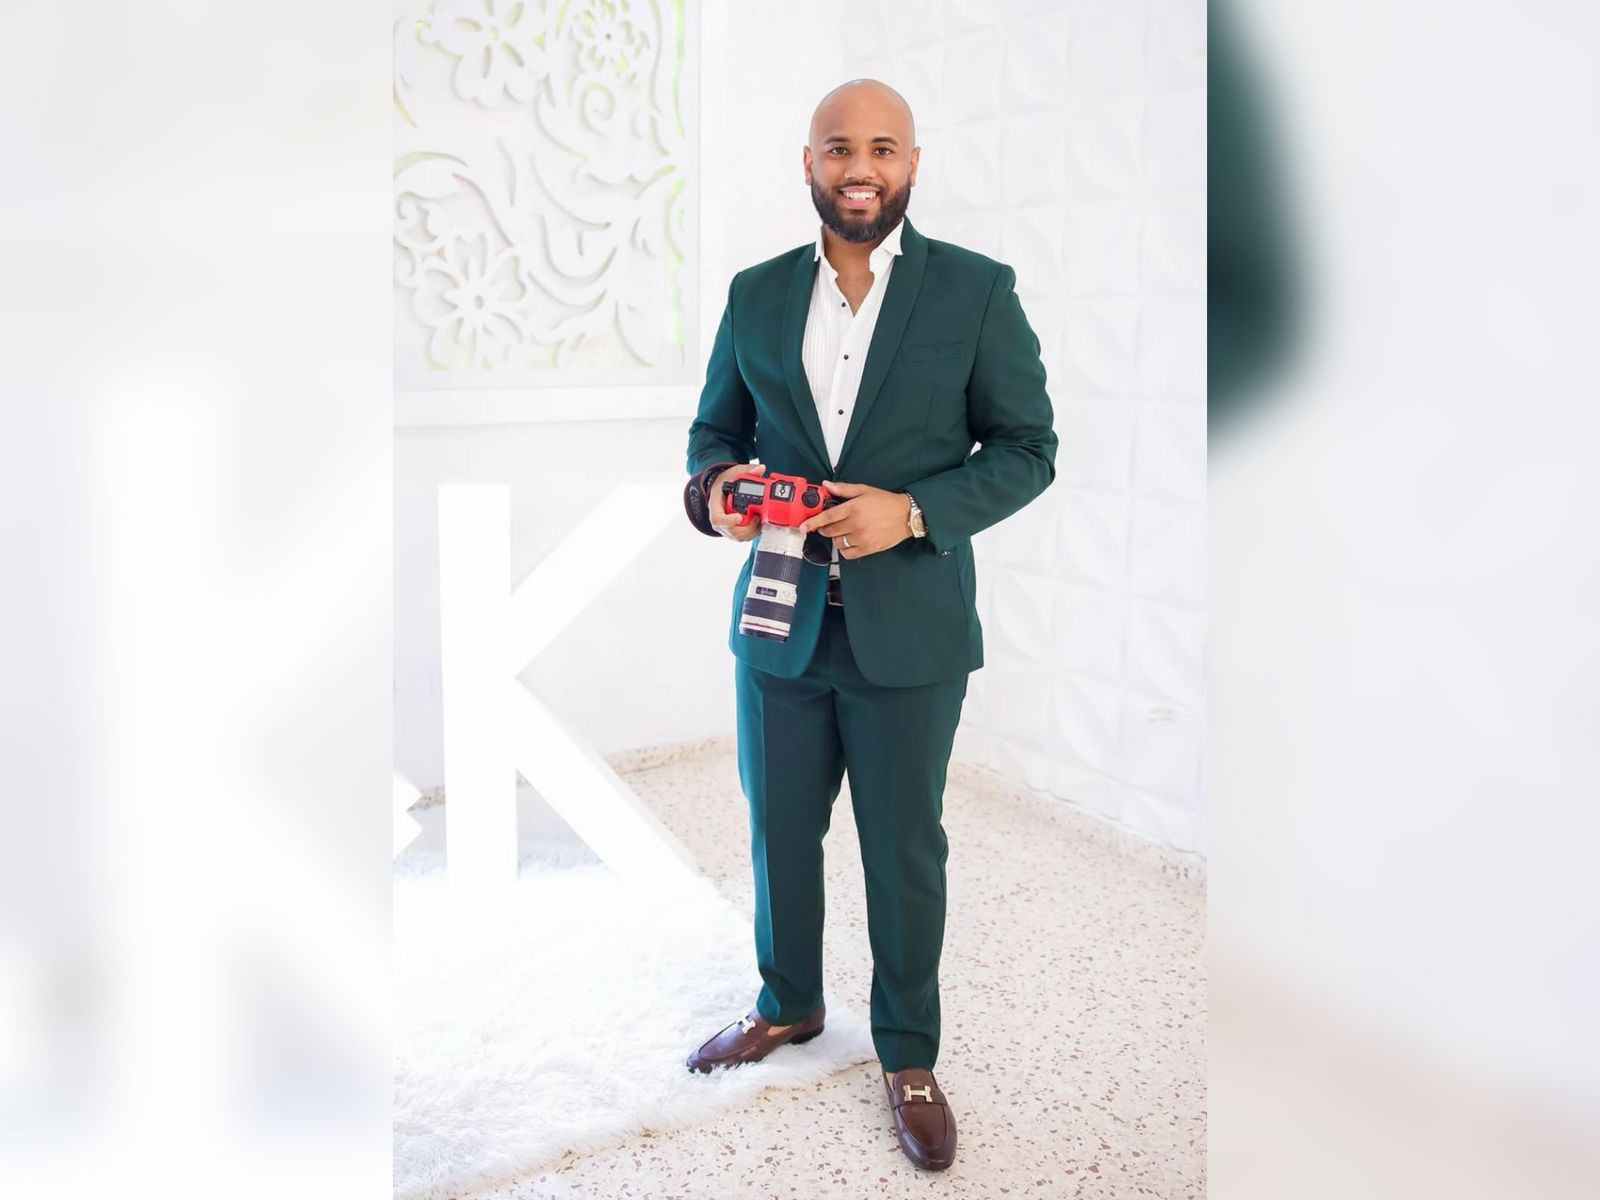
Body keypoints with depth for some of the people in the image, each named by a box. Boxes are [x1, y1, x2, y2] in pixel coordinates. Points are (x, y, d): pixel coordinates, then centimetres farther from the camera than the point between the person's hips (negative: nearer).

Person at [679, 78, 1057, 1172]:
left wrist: (914, 510, -20)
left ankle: (910, 1055, 31)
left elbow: (1028, 446, -5)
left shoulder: (977, 291, -6)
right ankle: (789, 1005, 43)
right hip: (779, 620, 4)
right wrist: (714, 487, -11)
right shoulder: (757, 294, 5)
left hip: (908, 630, -3)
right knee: (780, 831, 18)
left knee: (905, 851, 10)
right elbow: (715, 426, 12)